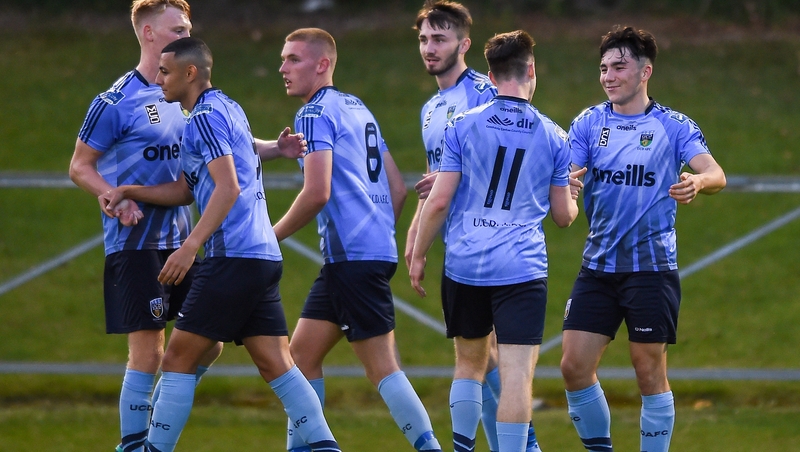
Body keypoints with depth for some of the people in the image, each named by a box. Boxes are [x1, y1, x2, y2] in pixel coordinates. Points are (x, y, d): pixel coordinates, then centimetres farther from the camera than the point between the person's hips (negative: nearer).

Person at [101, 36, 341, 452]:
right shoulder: (227, 108, 21)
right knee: (276, 365, 5)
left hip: (233, 258, -9)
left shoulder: (206, 116, -9)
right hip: (264, 257, 9)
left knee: (178, 358, -4)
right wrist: (127, 192, 17)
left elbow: (228, 188, -19)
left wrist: (190, 247, -22)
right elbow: (186, 190, 27)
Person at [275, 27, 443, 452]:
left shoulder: (315, 114, -8)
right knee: (302, 353, 10)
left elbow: (317, 193, -18)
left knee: (381, 366, -9)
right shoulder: (358, 109, 20)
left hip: (352, 256, -9)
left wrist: (270, 237, -7)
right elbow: (397, 189, 20)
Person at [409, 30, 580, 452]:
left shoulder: (462, 125, 0)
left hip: (465, 263, 2)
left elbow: (439, 200, -3)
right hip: (522, 268, -2)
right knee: (517, 376, -6)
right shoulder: (552, 136, 3)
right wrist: (573, 196, 33)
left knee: (469, 362, 18)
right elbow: (564, 215, 10)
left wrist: (418, 256, 8)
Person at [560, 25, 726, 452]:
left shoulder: (673, 126, -2)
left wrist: (697, 181, -37)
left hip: (652, 268, -3)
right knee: (574, 365, -2)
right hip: (598, 268, 3)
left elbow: (716, 174, -13)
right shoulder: (589, 123, 6)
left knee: (650, 371, -1)